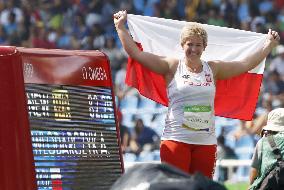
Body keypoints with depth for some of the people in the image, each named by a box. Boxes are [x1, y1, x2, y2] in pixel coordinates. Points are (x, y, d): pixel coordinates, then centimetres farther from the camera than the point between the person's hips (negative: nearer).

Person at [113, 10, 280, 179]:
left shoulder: (213, 69, 11)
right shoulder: (172, 67, 2)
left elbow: (246, 64, 14)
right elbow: (136, 53, -2)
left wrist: (270, 44, 16)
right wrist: (120, 27, -3)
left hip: (206, 142, 3)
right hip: (176, 139, -3)